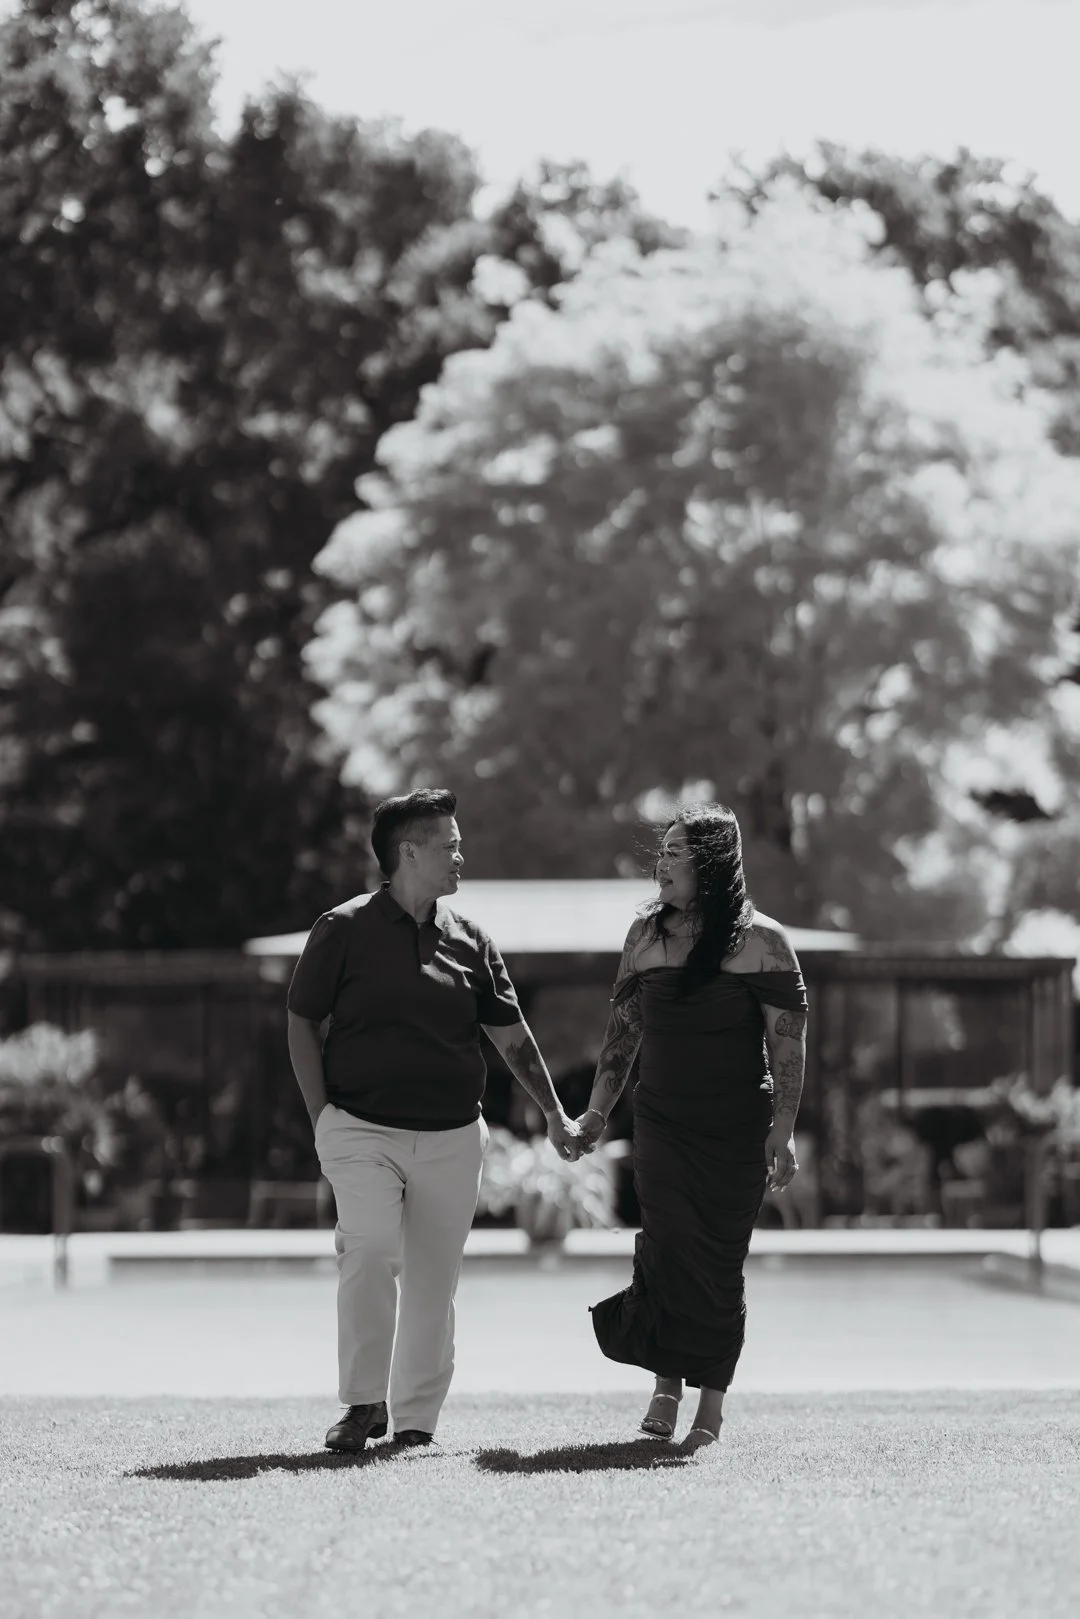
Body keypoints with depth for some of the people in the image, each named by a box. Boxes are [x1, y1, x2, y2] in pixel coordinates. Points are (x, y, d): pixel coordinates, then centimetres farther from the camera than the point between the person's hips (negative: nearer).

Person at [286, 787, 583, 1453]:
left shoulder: (469, 941, 10)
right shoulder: (344, 930, 0)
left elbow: (512, 1035, 16)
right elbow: (302, 1024, 6)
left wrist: (556, 1115, 13)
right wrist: (323, 1118, -1)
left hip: (452, 1136, 4)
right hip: (362, 1129, -3)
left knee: (434, 1283, 2)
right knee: (371, 1248, -22)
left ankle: (415, 1421, 11)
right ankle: (364, 1403, -13)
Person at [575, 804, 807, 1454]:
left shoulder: (761, 940, -5)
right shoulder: (647, 933, 8)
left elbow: (789, 1041, -7)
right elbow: (623, 1029, 16)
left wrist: (783, 1130, -13)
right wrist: (598, 1112, 14)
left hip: (737, 1129, -3)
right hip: (662, 1123, 3)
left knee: (720, 1260, -2)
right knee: (669, 1247, -11)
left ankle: (712, 1402, 3)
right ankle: (666, 1385, -5)